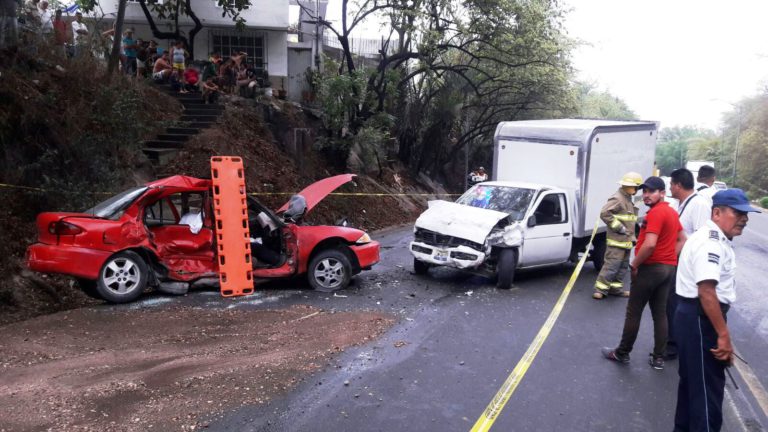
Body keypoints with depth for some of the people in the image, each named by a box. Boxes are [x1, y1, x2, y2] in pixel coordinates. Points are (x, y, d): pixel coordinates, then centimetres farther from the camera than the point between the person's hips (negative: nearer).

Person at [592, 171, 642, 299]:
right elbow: (604, 213, -27)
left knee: (623, 266, 13)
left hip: (626, 240, 10)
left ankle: (616, 288, 22)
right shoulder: (617, 198, -14)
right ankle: (600, 289, -6)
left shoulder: (628, 199, 17)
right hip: (617, 240, -10)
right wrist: (619, 227, -22)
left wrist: (632, 237, 18)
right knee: (612, 265, -11)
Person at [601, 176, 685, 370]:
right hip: (668, 268, 9)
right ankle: (658, 358, 13)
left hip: (650, 268, -9)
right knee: (660, 314, 10)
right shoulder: (672, 212, 13)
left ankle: (622, 353, 13)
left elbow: (649, 244, -27)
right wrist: (670, 258, 12)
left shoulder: (655, 213, -18)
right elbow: (682, 240, 20)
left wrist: (634, 265, -15)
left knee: (633, 312, 3)